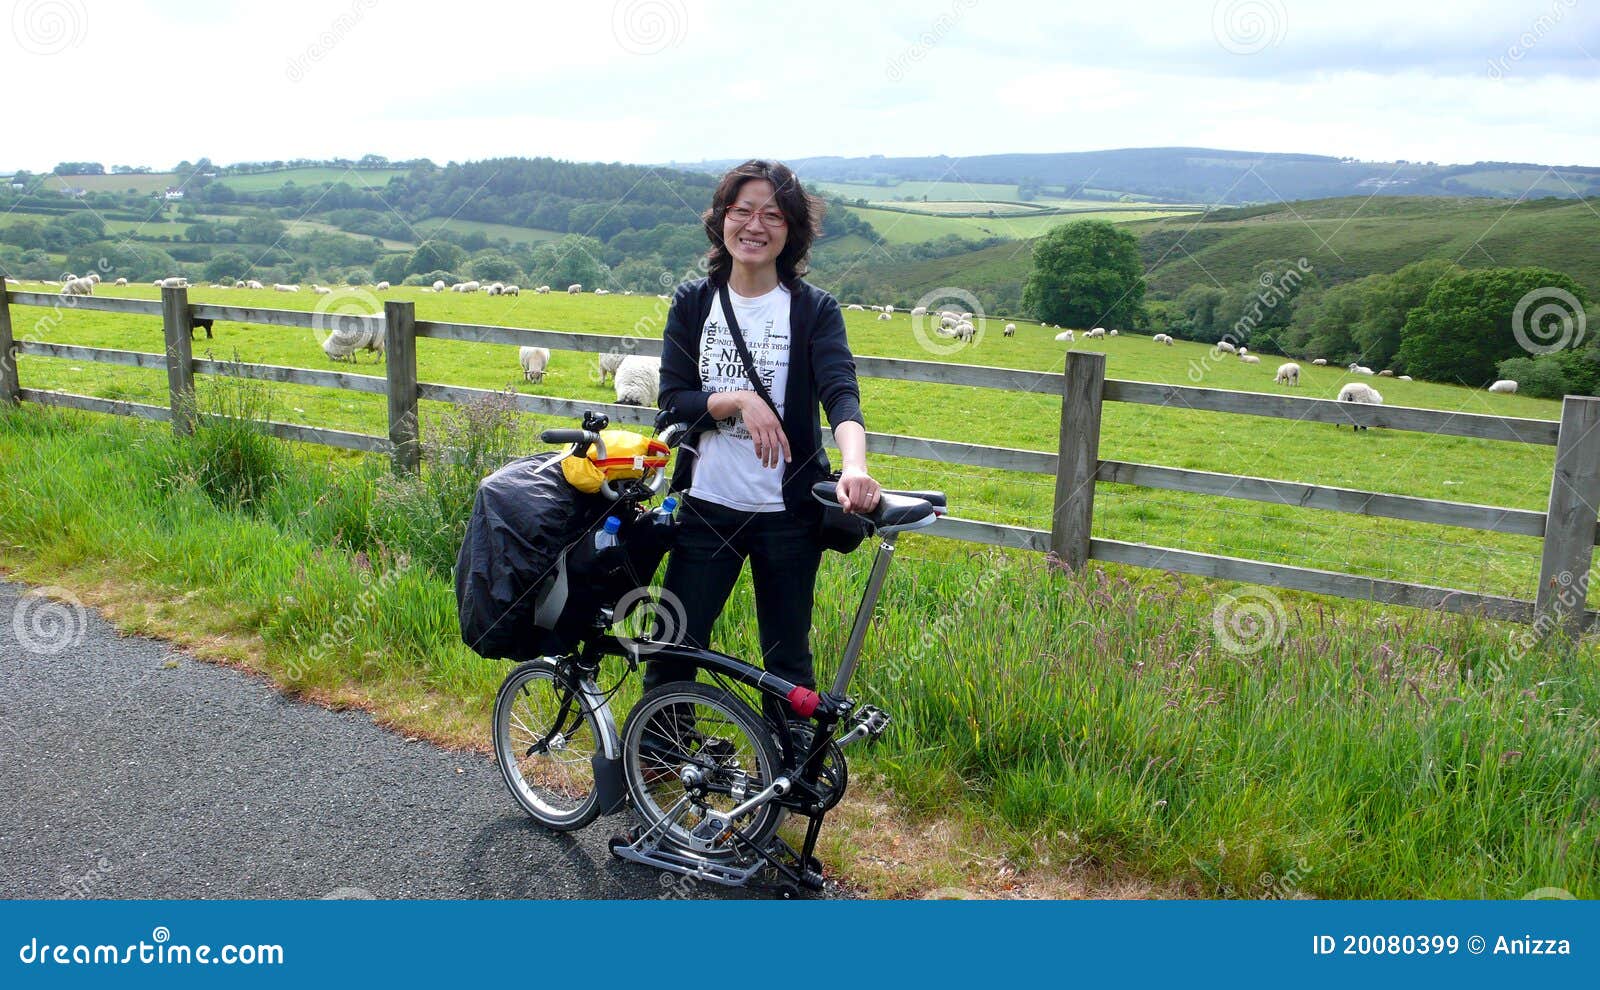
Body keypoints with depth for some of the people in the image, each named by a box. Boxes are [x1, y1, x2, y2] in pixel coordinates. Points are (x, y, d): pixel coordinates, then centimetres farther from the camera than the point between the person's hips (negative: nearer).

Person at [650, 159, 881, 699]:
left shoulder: (814, 309, -4)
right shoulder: (692, 302, 3)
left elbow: (842, 394, -19)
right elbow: (673, 402, -3)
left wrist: (854, 466, -38)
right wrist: (738, 400, -22)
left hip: (788, 512, -1)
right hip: (707, 507, 2)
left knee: (788, 663, 11)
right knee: (672, 650, 6)